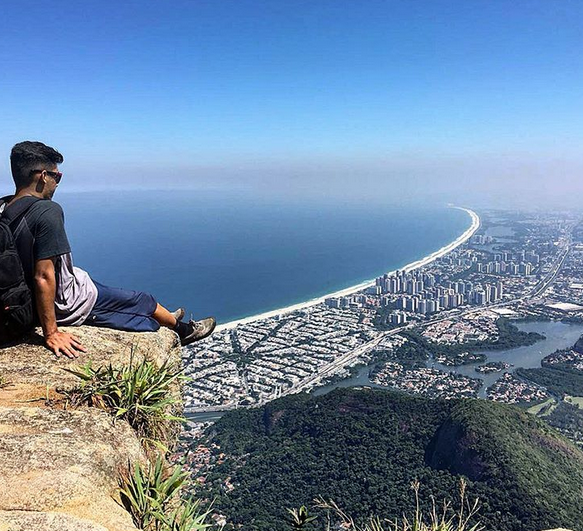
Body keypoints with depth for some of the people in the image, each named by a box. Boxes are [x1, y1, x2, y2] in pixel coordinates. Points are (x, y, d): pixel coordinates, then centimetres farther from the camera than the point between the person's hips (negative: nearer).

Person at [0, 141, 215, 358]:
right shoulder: (47, 210, -26)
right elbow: (44, 276, -30)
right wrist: (51, 333, -24)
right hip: (64, 305, -9)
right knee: (140, 301, 11)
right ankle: (181, 328, 36)